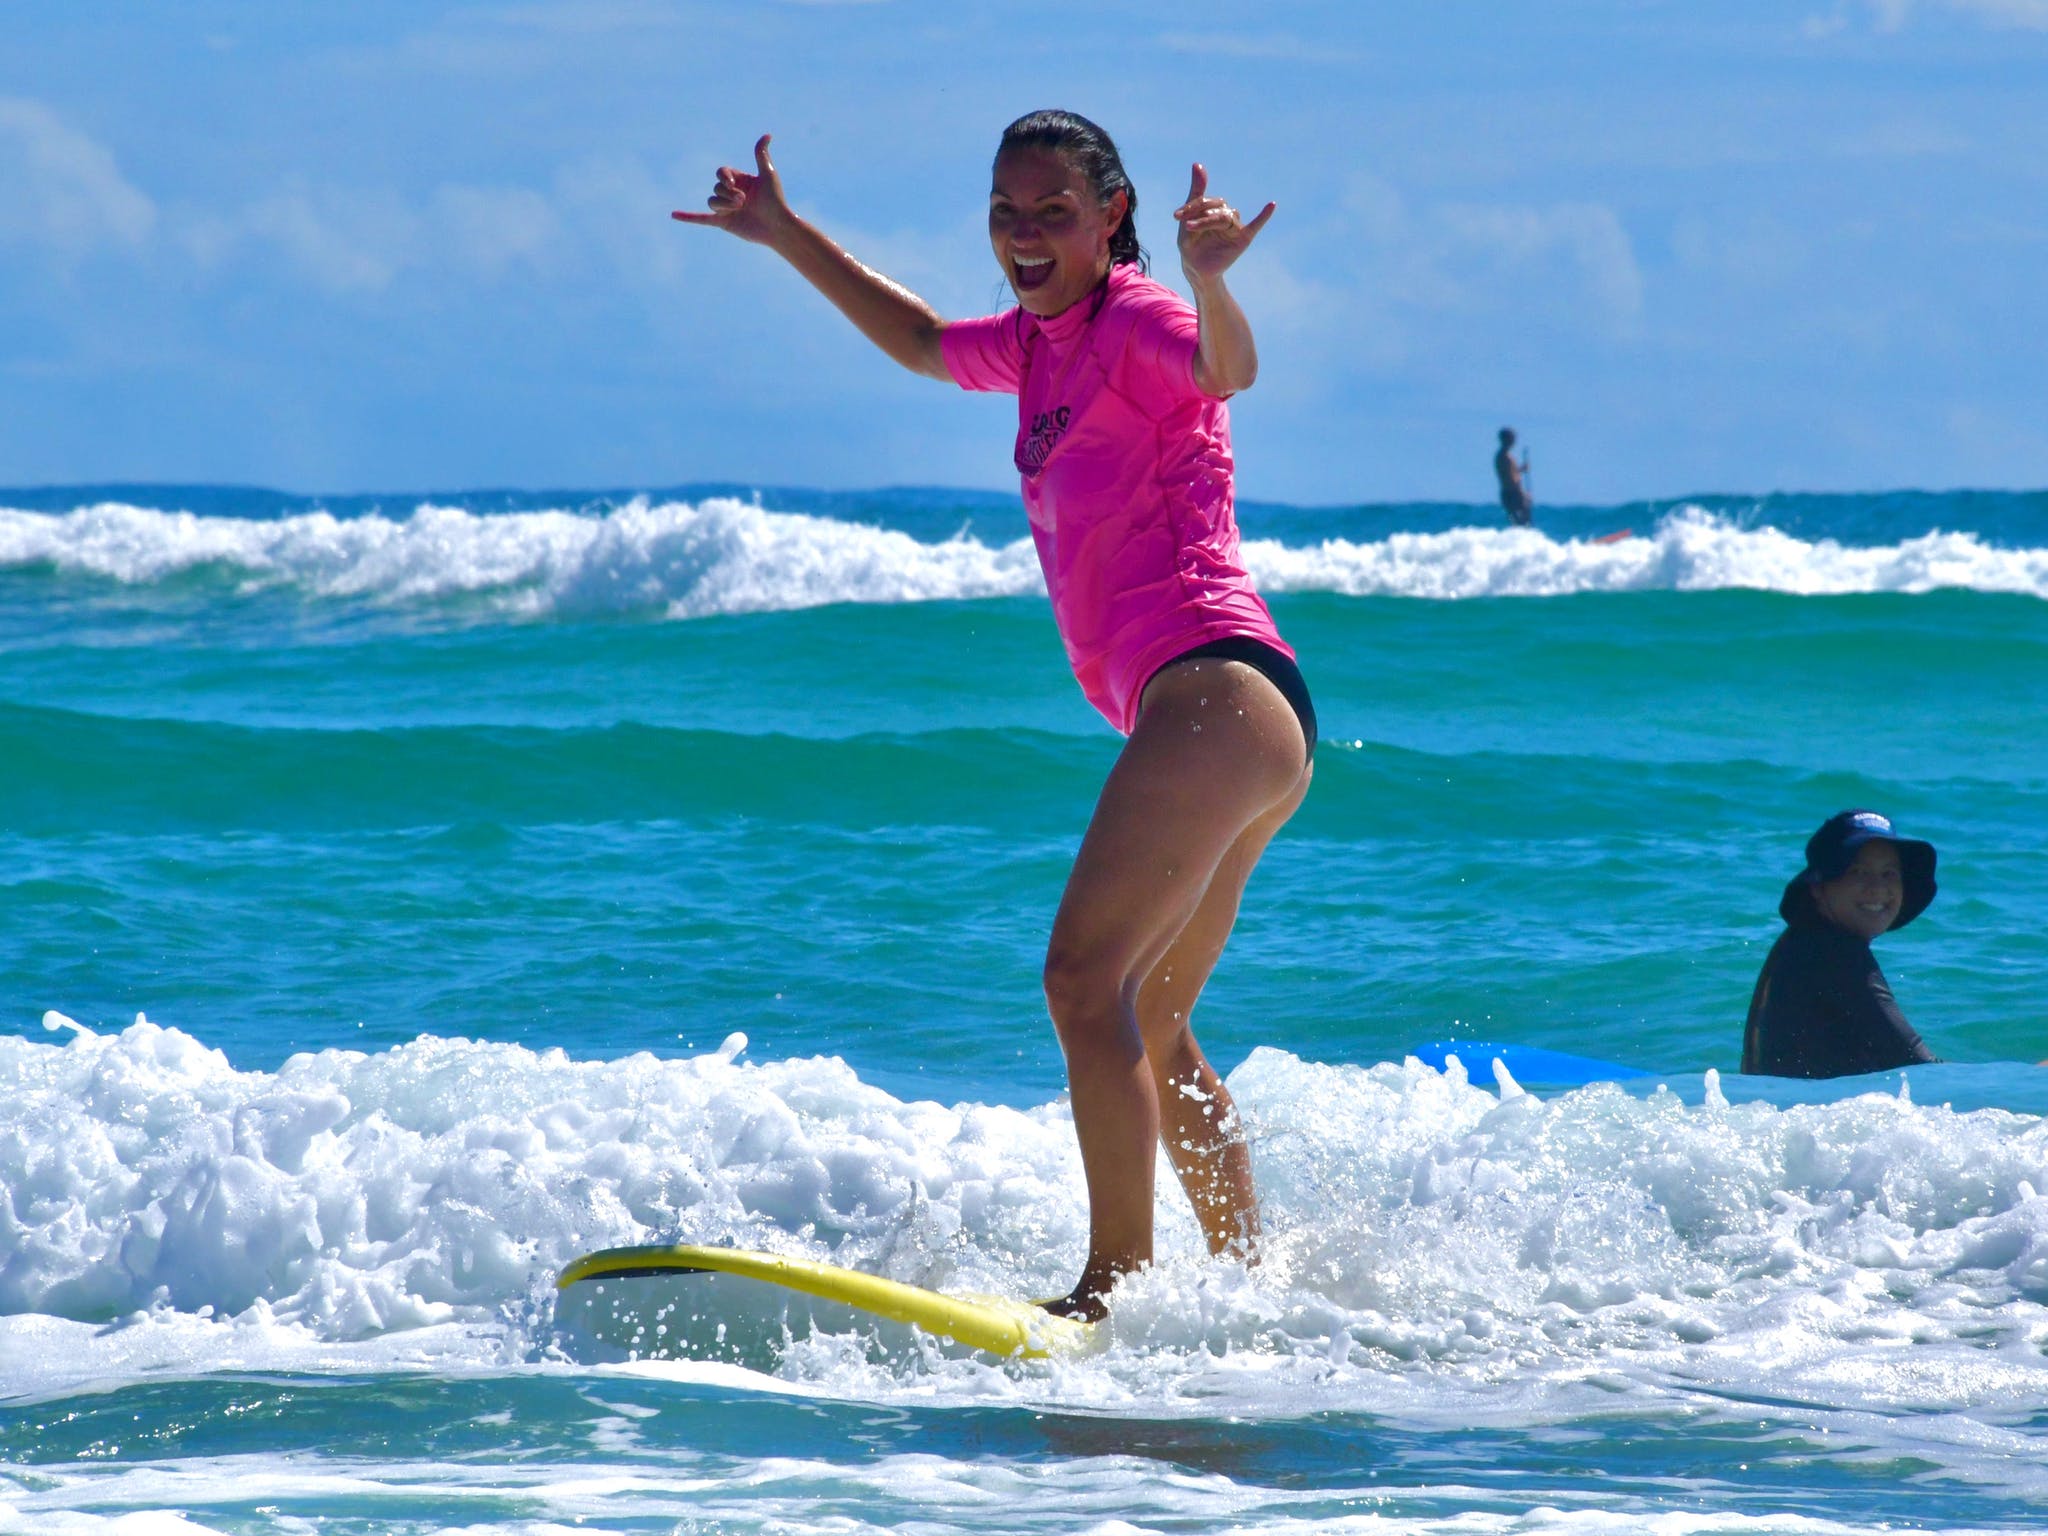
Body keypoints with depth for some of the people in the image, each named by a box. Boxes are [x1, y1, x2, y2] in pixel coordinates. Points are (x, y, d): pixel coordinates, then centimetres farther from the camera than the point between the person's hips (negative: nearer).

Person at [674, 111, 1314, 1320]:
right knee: (1145, 1028, 16)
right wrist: (786, 238, 44)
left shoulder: (1136, 323, -6)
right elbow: (922, 342, 42)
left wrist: (1208, 280, -52)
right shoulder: (1038, 344, 20)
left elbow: (1229, 366, -30)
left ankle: (1116, 1290, -25)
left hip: (1217, 686, -10)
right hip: (1215, 717, 10)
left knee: (1087, 978, -20)